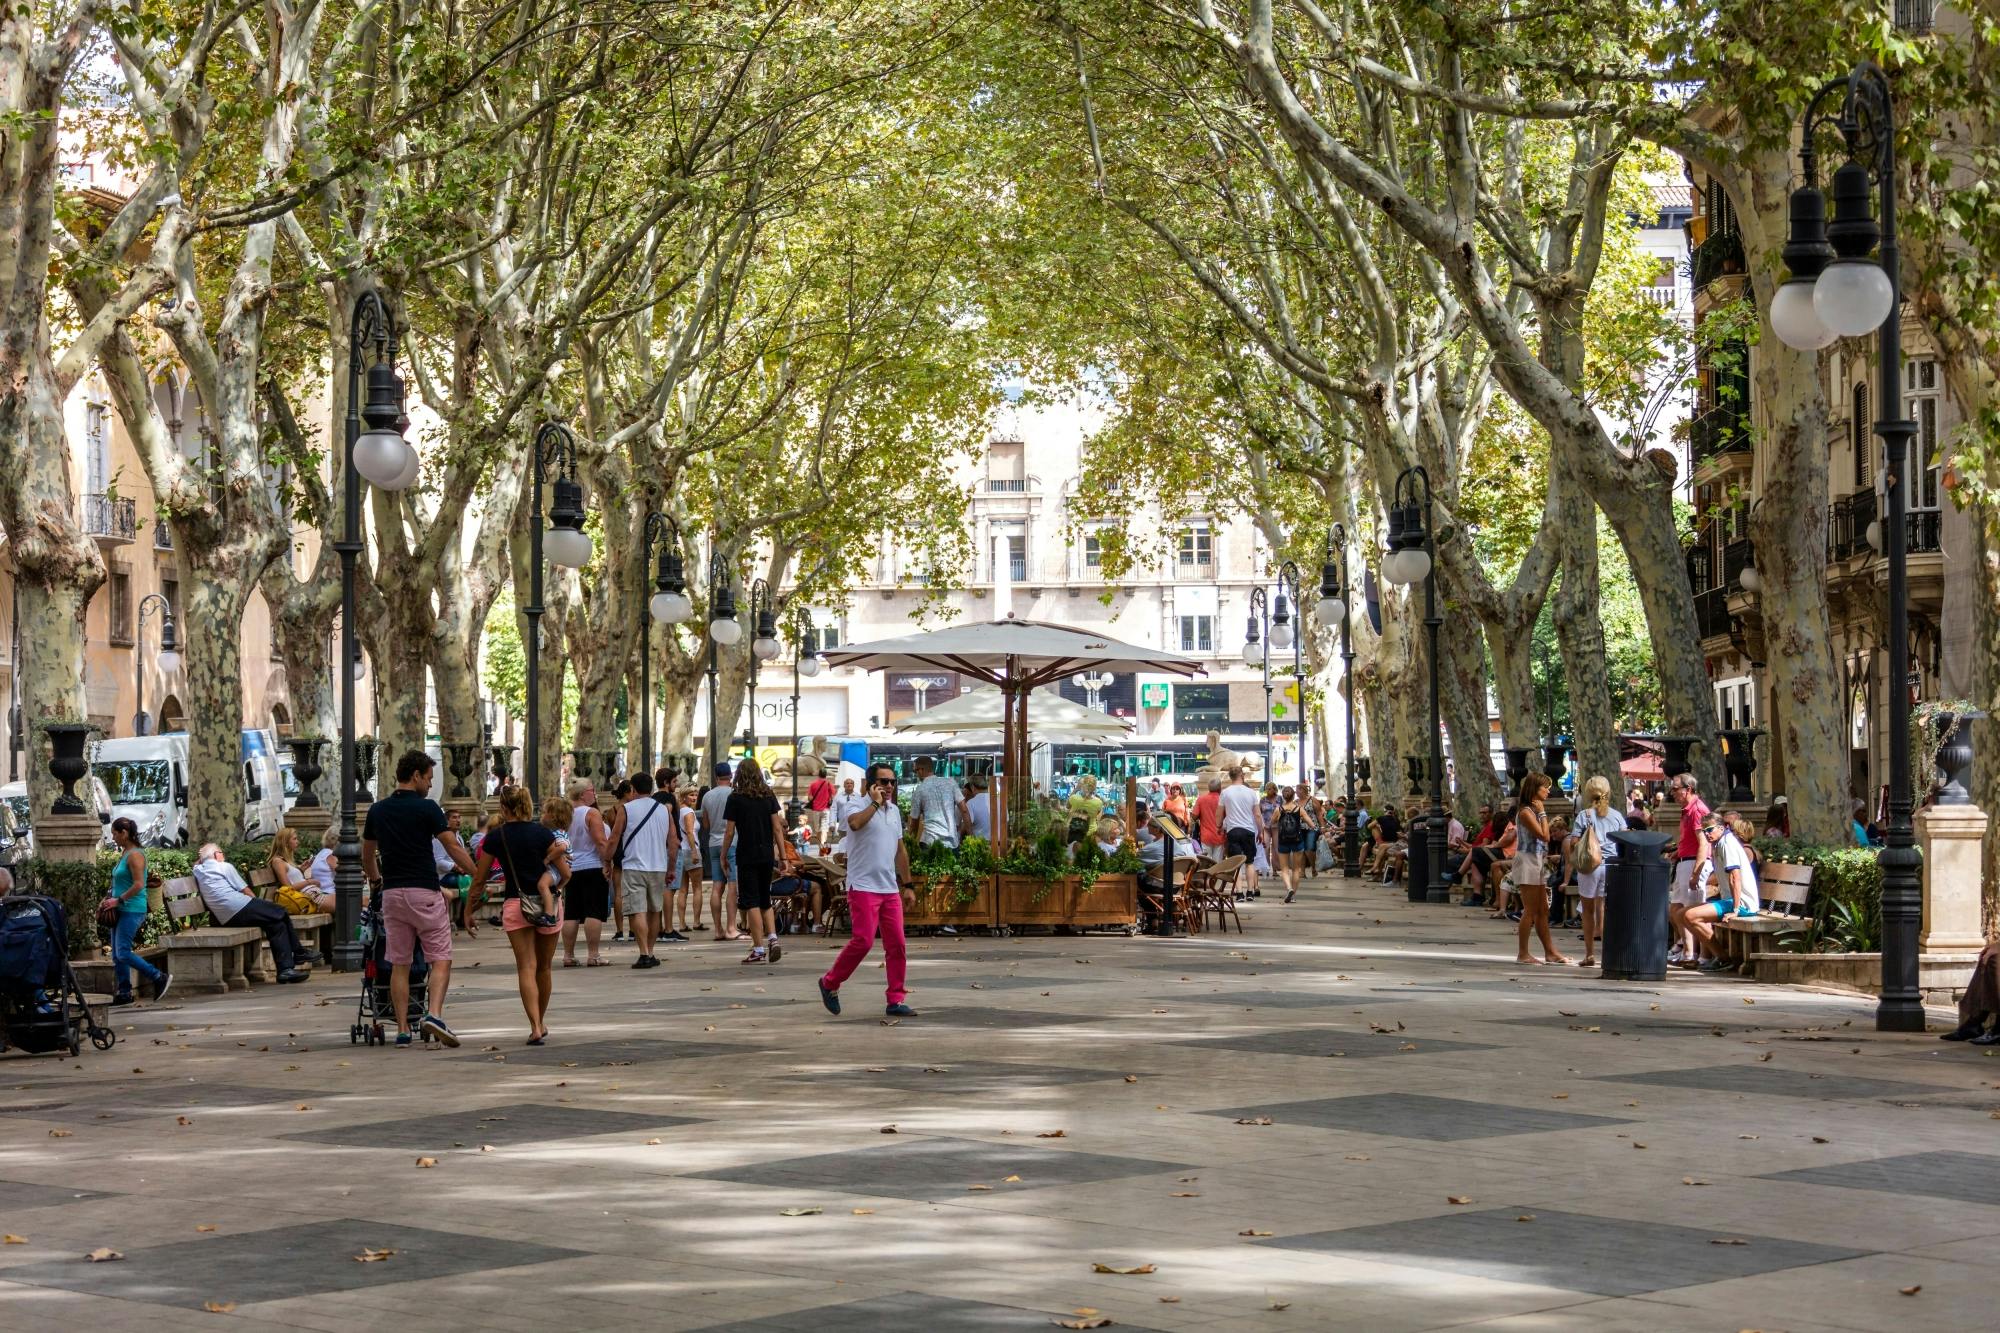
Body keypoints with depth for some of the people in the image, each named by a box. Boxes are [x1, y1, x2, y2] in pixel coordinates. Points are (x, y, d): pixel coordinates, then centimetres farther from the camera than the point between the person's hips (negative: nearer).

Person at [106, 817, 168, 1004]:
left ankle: (159, 978, -5)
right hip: (122, 910, 10)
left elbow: (138, 885, -21)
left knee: (123, 953, -12)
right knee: (117, 955, 8)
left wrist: (119, 899, -17)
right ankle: (124, 993, 12)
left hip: (132, 910, -10)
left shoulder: (135, 855, -14)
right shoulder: (124, 853, 14)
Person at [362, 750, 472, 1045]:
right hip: (425, 891, -5)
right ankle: (434, 1013, -20)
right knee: (441, 959, 0)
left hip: (391, 894, 5)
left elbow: (367, 857, 20)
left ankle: (402, 1029, 6)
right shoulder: (427, 808, -7)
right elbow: (454, 849, -10)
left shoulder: (377, 810, 10)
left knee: (399, 964, 9)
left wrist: (377, 882, 37)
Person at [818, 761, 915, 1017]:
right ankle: (829, 983, 9)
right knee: (863, 940, -12)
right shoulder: (860, 808, -7)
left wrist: (906, 884, 22)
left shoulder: (894, 811, 16)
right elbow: (855, 823, -34)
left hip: (890, 889, 7)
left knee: (897, 945, 2)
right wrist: (875, 803, -23)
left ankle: (896, 1001, 7)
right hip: (863, 887, -7)